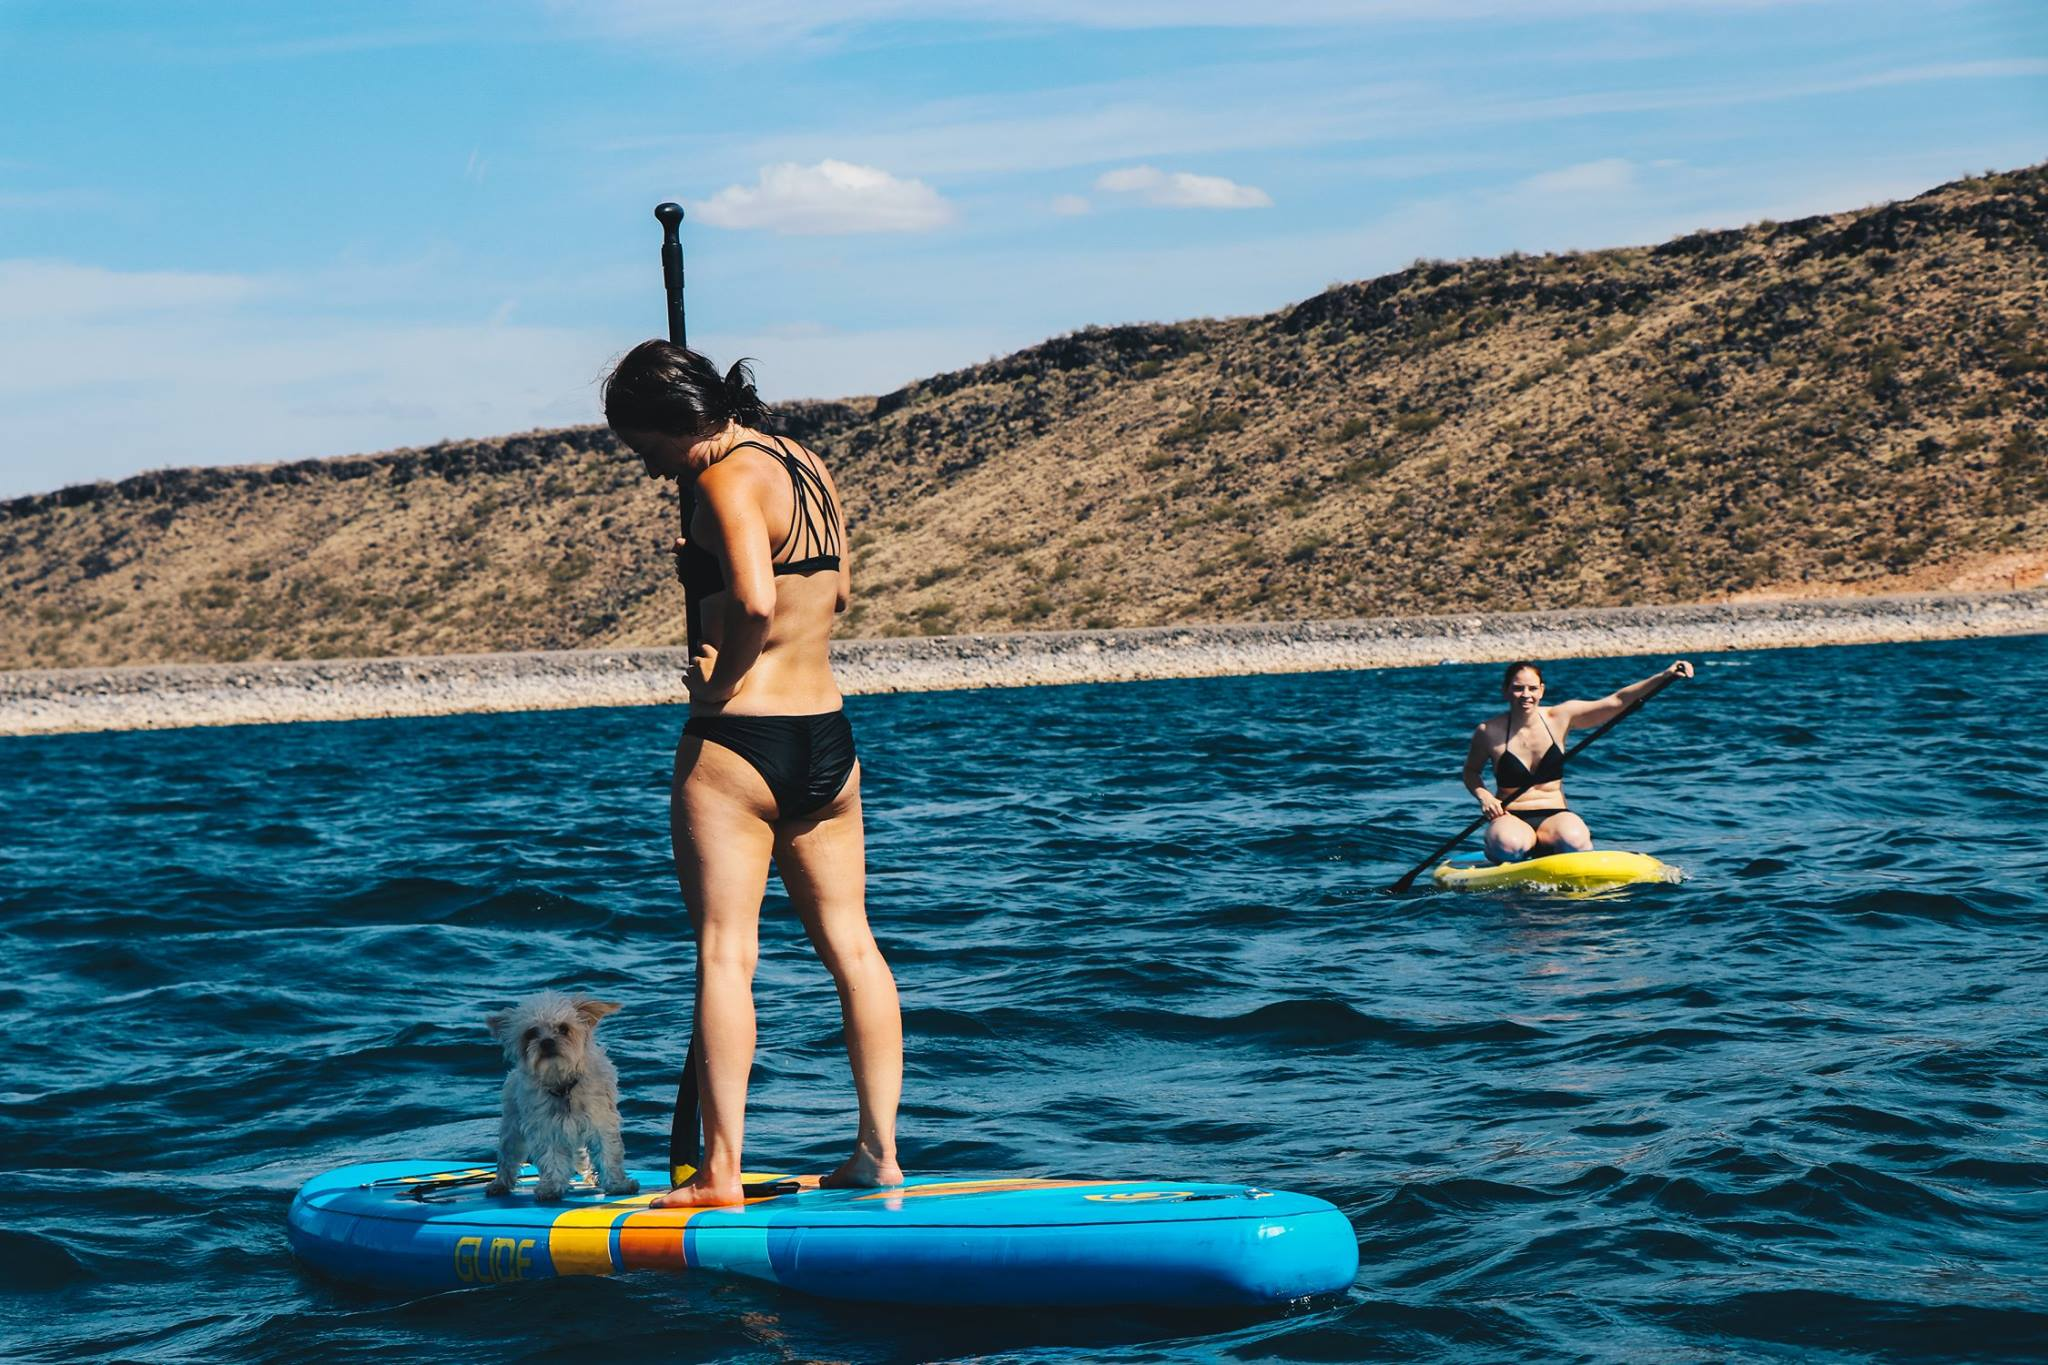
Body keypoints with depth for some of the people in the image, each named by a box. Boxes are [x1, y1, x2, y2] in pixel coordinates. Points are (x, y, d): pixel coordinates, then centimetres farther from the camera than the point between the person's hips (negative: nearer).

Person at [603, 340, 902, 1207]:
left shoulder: (730, 477, -14)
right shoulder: (808, 467, 11)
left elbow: (754, 599, -30)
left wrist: (720, 681, -14)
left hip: (735, 742, -8)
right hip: (828, 739, 8)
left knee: (725, 954, -3)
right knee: (850, 944, 10)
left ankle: (721, 1172, -3)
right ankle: (880, 1152, 13)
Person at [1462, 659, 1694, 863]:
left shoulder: (1561, 717, 1)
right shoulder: (1489, 732, -3)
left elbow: (1617, 701, -2)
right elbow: (1471, 771, 14)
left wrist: (1663, 677, -11)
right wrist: (1483, 796, -8)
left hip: (1554, 815, 1)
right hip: (1511, 818, -1)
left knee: (1574, 839, -35)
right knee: (1511, 845, -37)